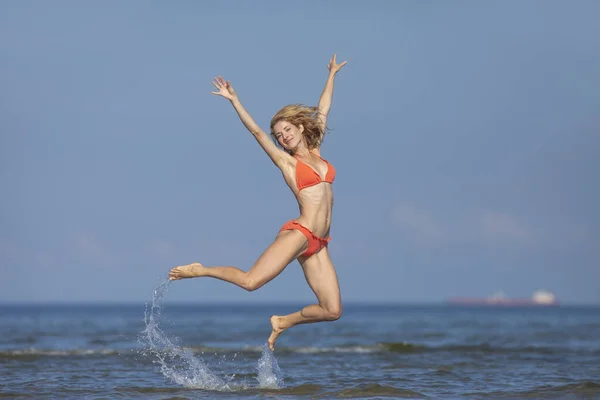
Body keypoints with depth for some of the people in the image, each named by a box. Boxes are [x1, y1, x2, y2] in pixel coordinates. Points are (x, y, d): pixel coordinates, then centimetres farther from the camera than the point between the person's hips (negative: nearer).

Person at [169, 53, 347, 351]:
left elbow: (322, 111, 29)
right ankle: (199, 270, 6)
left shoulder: (315, 153, 18)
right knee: (250, 281, -18)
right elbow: (255, 131, -2)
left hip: (317, 245, 6)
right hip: (298, 233, -5)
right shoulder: (286, 161, 5)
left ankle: (283, 322, 18)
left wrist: (332, 75, 39)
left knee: (332, 311, -3)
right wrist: (234, 101, -9)